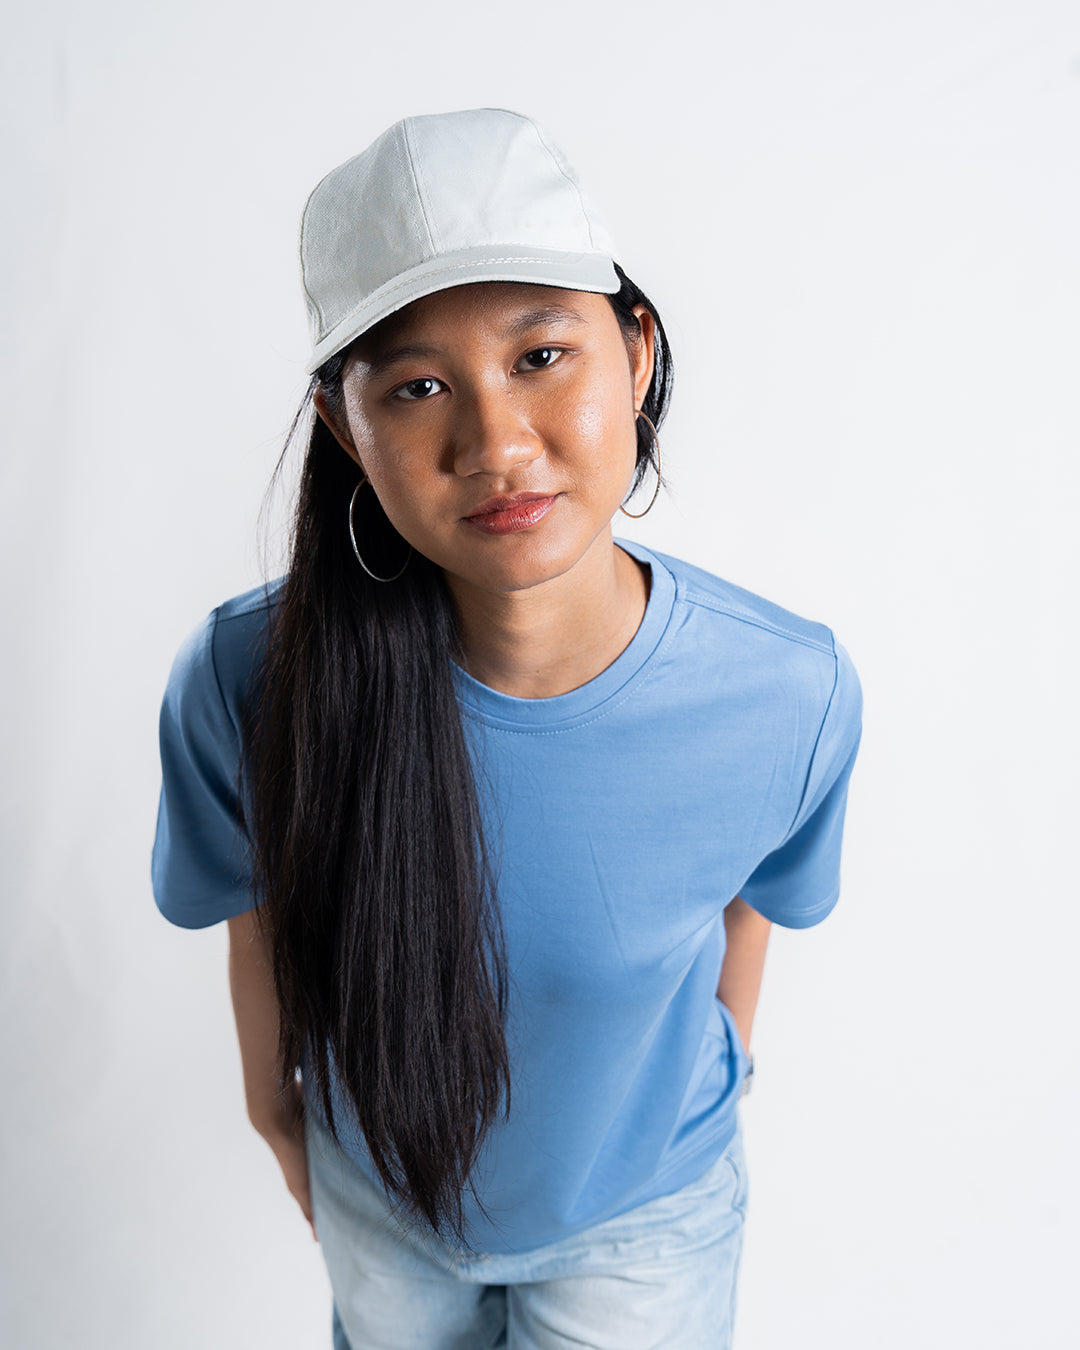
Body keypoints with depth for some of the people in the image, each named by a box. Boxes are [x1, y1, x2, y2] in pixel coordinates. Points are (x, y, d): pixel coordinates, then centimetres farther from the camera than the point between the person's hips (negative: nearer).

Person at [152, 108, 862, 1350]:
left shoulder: (793, 698, -30)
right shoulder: (244, 685, -31)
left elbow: (745, 901, -8)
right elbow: (262, 912, -11)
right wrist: (272, 1104, 6)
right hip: (377, 1198, 2)